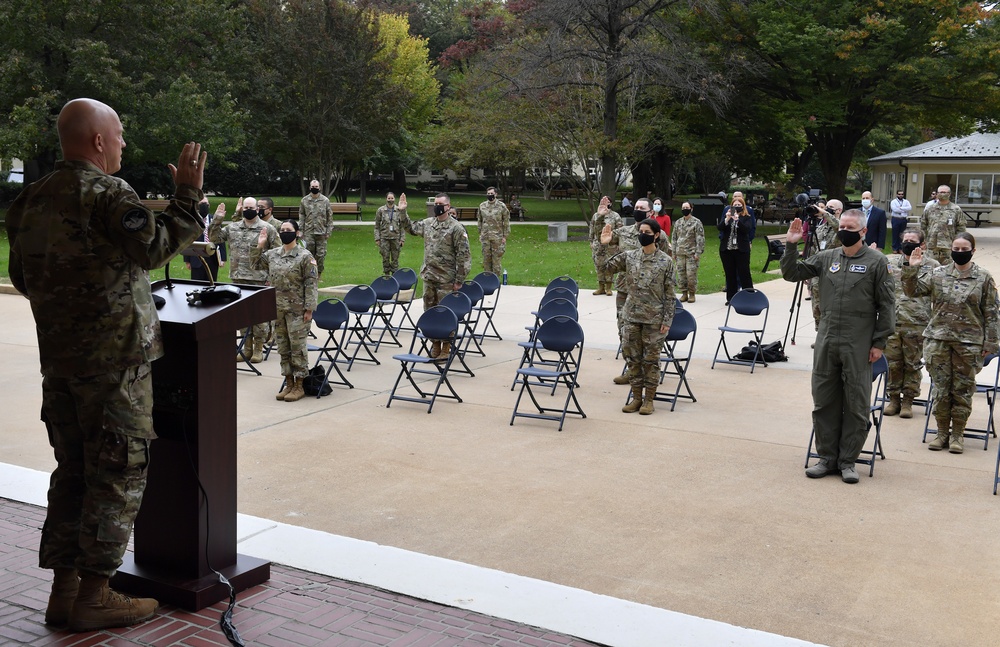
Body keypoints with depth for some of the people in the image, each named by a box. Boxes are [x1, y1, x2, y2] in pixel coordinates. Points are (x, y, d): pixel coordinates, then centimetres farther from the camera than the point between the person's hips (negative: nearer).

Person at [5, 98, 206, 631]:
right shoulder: (107, 194, -14)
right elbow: (155, 246, -23)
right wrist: (187, 194, -15)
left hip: (57, 358, 8)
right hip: (115, 357, -8)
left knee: (72, 471, 15)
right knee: (117, 474, 1)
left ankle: (64, 589, 21)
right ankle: (93, 598, 6)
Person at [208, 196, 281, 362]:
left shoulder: (267, 229, -4)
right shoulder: (232, 228, 10)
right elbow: (214, 237, 13)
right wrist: (217, 219, 0)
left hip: (260, 279, -5)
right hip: (238, 279, 5)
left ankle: (258, 349, 11)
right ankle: (247, 347, 21)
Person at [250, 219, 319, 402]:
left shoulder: (305, 256, -9)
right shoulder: (272, 254, 9)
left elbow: (311, 284, -11)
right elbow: (255, 265, 20)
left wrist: (309, 309, -15)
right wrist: (259, 246, 6)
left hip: (297, 310, -6)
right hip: (278, 308, 6)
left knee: (297, 346, -2)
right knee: (283, 347, 11)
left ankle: (299, 386, 7)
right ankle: (288, 384, 21)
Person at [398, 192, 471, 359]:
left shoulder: (456, 227, -10)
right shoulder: (427, 223, 9)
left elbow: (464, 256, -11)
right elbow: (411, 228, 28)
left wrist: (459, 280, -13)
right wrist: (403, 212, 16)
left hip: (446, 279, -6)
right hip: (428, 277, 6)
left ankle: (446, 348, 6)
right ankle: (435, 345, 22)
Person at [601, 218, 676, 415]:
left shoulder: (665, 261, -5)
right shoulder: (629, 257, 3)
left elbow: (669, 294, -4)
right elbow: (605, 267, 2)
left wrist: (667, 320, -7)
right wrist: (603, 245, -10)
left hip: (654, 319, -3)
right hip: (631, 317, 4)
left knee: (651, 359, 4)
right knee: (632, 357, 8)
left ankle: (649, 399, 14)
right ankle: (636, 397, 20)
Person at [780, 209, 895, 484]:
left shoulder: (877, 262, -2)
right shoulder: (826, 258, 9)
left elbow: (887, 305, -2)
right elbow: (792, 273, 9)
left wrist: (879, 342, -7)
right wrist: (791, 245, -5)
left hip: (858, 345, -4)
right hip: (826, 342, 4)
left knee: (856, 405, 4)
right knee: (824, 402, 9)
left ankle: (848, 461, 15)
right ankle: (827, 457, 21)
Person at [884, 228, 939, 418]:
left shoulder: (932, 266, 2)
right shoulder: (889, 262, 9)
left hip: (917, 325, -2)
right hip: (891, 323, 2)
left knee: (912, 364, 6)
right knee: (893, 363, 8)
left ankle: (908, 401, 18)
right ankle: (894, 398, 21)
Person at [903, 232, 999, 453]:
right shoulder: (938, 274, 4)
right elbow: (912, 290, 1)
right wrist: (912, 269, -14)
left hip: (968, 342, -1)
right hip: (938, 339, 2)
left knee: (963, 389, 5)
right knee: (941, 387, 6)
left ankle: (957, 434, 17)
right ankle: (942, 432, 17)